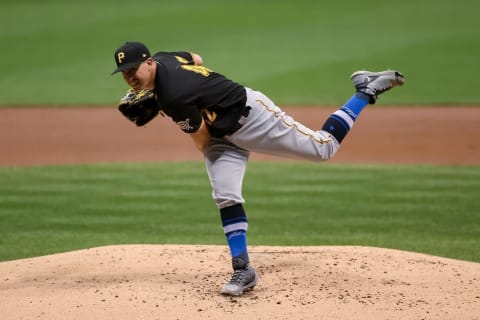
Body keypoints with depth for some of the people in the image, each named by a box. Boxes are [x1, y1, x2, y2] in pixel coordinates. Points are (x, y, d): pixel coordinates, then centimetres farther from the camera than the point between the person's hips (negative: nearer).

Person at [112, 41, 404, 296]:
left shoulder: (174, 95, -33)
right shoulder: (164, 59, -7)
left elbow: (202, 141, -21)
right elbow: (196, 59, 18)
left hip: (251, 114, -9)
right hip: (222, 135, 9)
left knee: (323, 147, -1)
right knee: (225, 197, -4)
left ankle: (367, 91, 14)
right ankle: (244, 270, -1)